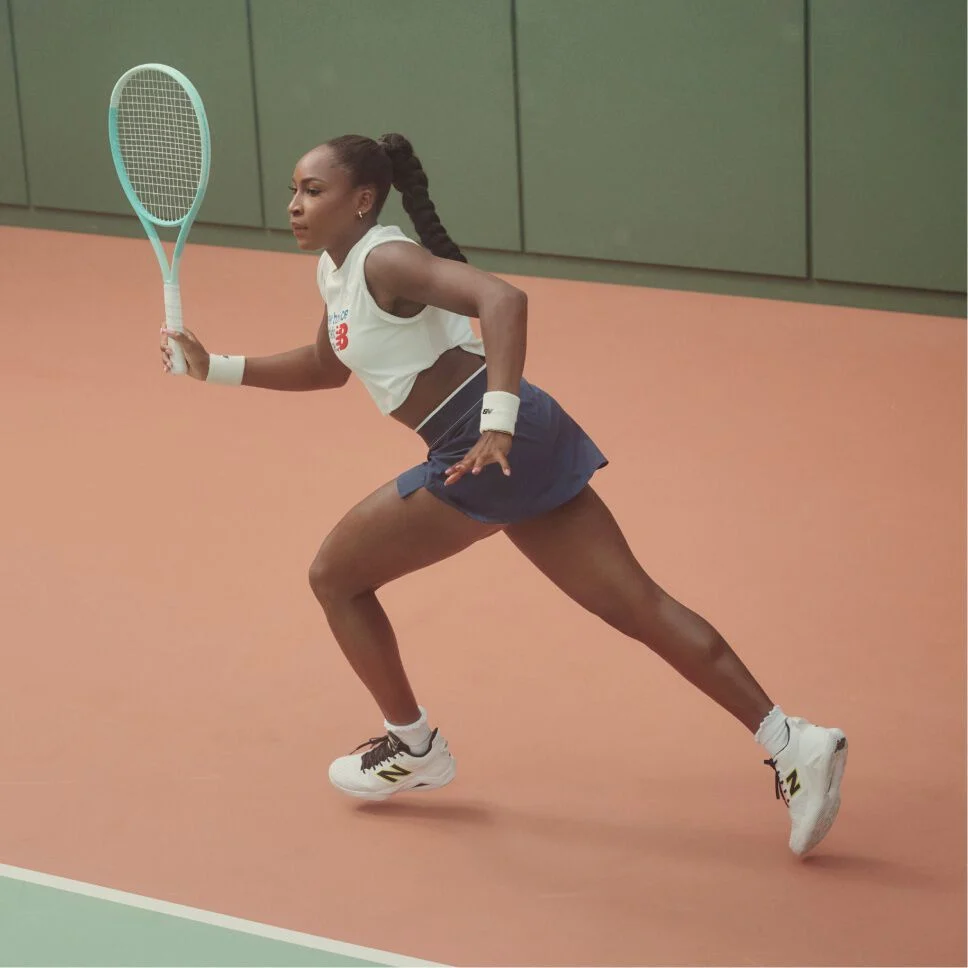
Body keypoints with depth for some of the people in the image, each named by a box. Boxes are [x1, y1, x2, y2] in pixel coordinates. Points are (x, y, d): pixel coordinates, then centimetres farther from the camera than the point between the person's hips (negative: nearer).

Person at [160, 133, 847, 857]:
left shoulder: (383, 260, -10)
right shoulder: (335, 268, 19)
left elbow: (503, 299, -25)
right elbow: (329, 364, 37)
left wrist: (497, 419, -35)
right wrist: (215, 367, 29)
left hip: (487, 449, -9)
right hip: (519, 449, 9)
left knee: (336, 576, 8)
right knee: (638, 605, 4)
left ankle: (414, 748, 24)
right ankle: (792, 743, -2)